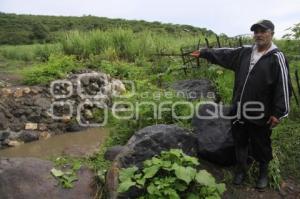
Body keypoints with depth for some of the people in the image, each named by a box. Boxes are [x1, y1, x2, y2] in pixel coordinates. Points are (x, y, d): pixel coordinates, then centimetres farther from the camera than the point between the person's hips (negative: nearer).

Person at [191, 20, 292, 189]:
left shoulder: (276, 57, -12)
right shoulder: (244, 52, 6)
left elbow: (283, 87, -14)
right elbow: (224, 54, 15)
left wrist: (278, 113, -16)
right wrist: (204, 52, 13)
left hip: (260, 114, -5)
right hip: (239, 110, 5)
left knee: (261, 145, 13)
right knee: (240, 142, 18)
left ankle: (264, 172, 38)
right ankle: (241, 170, 37)